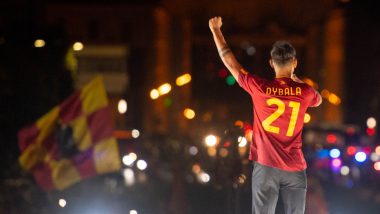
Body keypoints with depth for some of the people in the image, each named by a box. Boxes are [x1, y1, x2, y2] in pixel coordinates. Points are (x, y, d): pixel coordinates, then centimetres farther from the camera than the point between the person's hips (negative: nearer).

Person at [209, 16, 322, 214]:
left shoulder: (259, 87, -7)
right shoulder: (304, 92, -3)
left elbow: (229, 61, 4)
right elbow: (318, 100, 23)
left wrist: (216, 30, 16)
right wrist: (296, 80, 27)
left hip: (266, 167, -1)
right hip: (295, 169, 1)